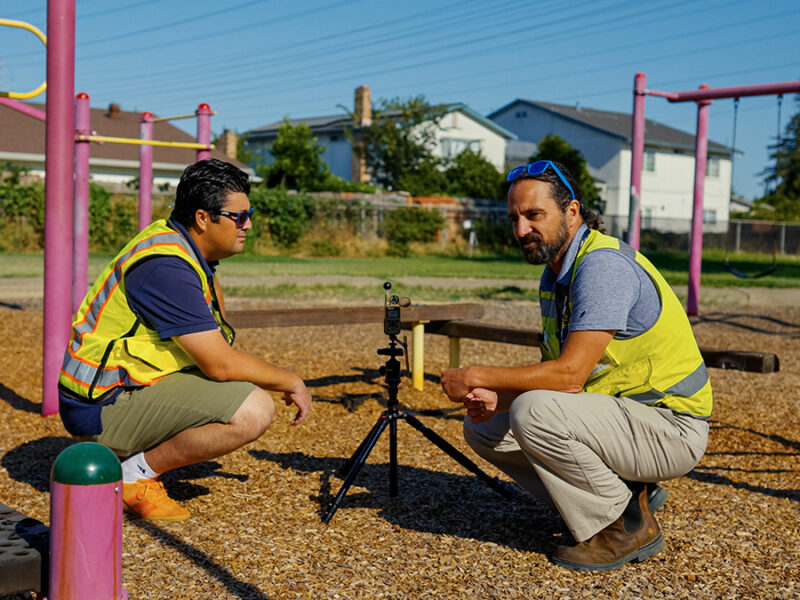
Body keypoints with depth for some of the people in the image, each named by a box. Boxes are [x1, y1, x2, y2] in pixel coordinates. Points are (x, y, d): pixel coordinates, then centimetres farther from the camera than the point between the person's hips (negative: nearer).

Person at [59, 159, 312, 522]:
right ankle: (134, 475, -7)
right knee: (254, 410, -23)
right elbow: (220, 365, -22)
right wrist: (290, 381, -9)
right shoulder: (167, 267, -22)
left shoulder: (185, 245, 8)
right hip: (102, 409, -10)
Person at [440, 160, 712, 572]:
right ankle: (626, 490, 7)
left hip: (669, 428, -10)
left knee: (534, 412, -31)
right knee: (483, 427, 4)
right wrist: (496, 396, -8)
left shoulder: (603, 265, -22)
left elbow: (569, 374, -29)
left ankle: (629, 526, -10)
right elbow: (549, 370, 12)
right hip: (621, 414, 10)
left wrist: (478, 377, -19)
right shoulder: (555, 273, 9)